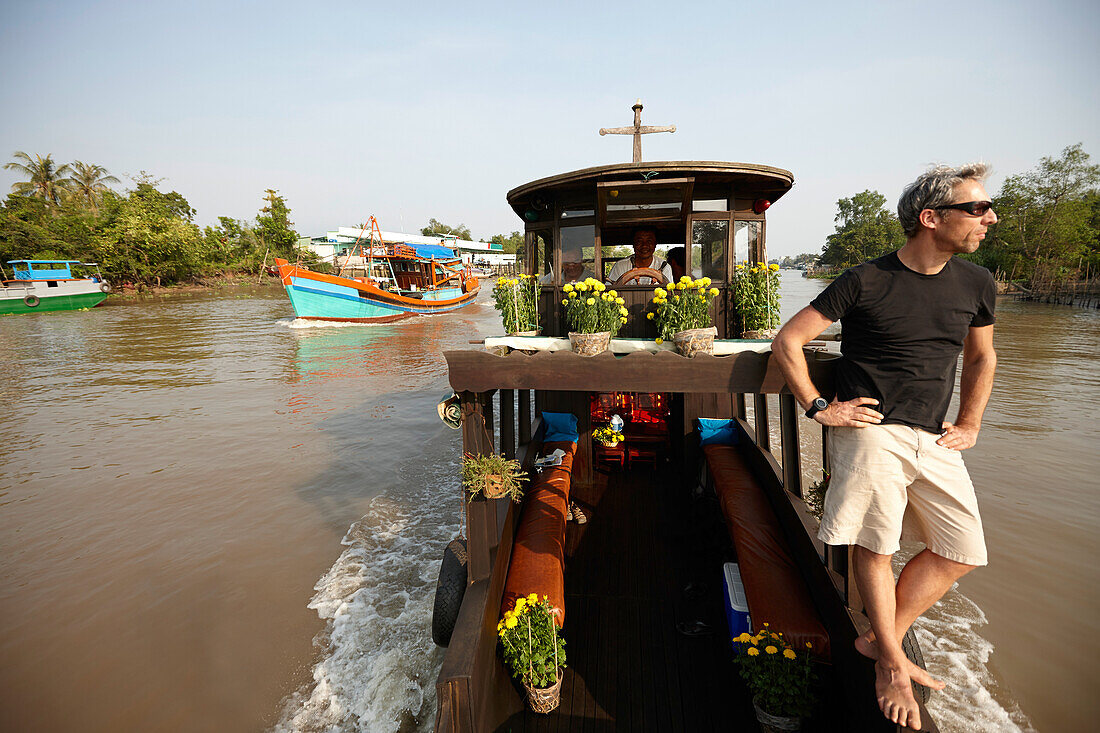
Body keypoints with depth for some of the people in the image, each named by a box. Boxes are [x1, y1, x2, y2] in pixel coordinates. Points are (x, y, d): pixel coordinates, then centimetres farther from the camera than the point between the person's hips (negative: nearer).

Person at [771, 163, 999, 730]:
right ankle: (892, 663, 18)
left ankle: (880, 639, 23)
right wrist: (817, 407, -10)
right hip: (871, 430, -6)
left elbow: (981, 357, 25)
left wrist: (969, 424, 16)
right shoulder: (866, 281, -8)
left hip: (934, 441, 7)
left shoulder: (975, 284, 9)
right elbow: (787, 341, -7)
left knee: (961, 551, 7)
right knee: (875, 547, -4)